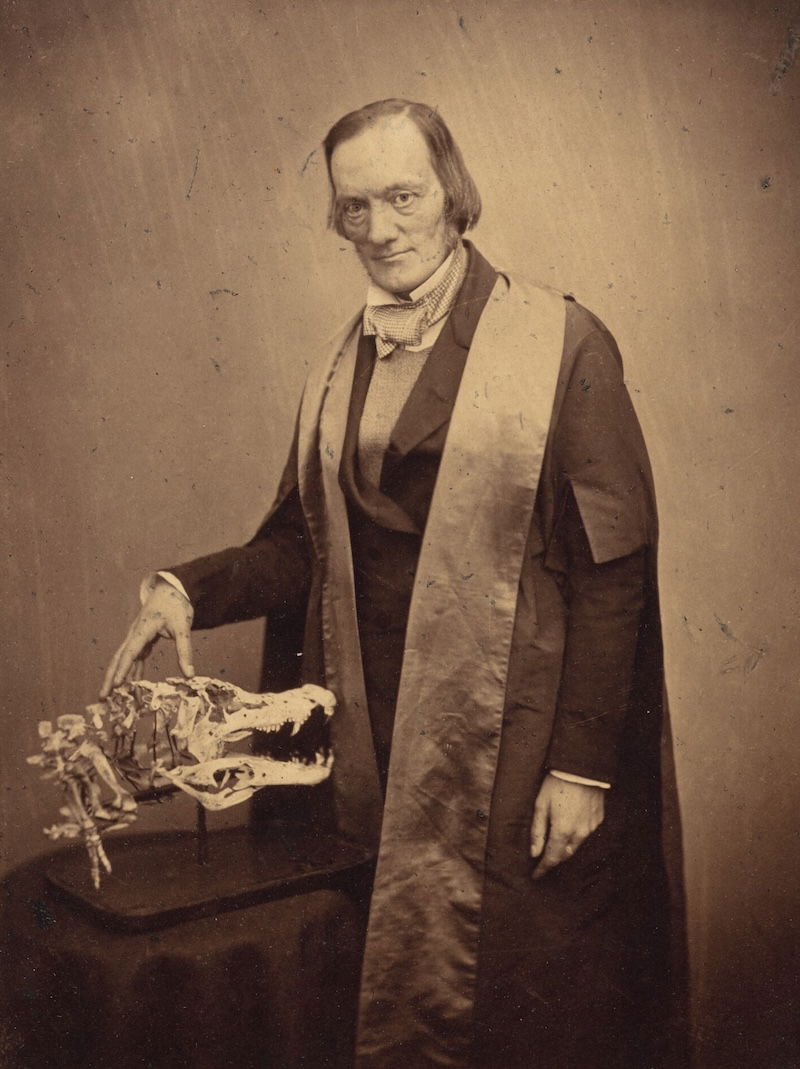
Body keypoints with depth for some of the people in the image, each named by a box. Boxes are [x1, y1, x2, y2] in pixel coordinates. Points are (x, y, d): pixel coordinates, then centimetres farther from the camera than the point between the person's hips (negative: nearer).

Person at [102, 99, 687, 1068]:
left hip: (516, 740, -4)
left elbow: (613, 568, -10)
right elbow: (307, 542, 12)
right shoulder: (342, 370, 9)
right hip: (386, 734, 5)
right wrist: (192, 591, -5)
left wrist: (583, 762, -13)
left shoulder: (561, 346, -7)